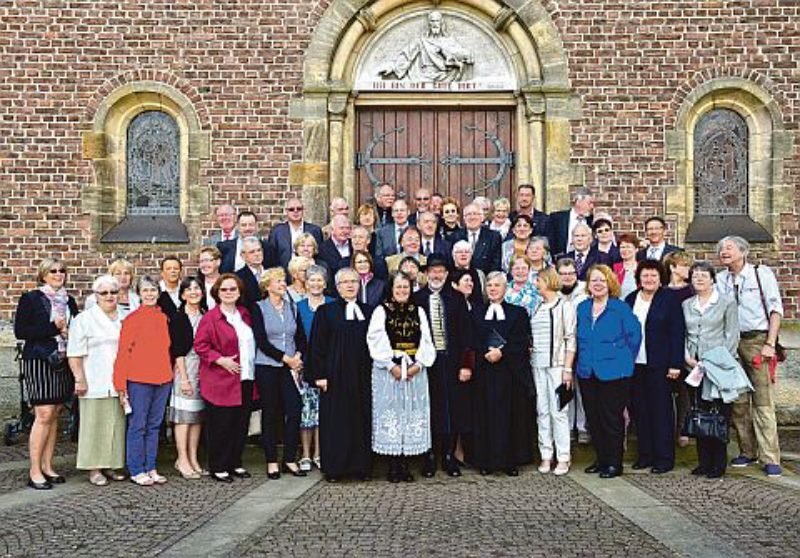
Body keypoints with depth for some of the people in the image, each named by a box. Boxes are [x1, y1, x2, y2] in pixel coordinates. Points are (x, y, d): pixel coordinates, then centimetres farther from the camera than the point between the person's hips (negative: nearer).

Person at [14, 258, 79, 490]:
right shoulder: (30, 299, -1)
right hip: (39, 361, -6)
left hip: (63, 363, 6)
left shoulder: (69, 301, 15)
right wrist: (53, 328, -13)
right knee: (44, 415, -10)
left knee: (54, 415, 7)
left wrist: (68, 331, -1)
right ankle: (35, 472, -3)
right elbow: (20, 331, -8)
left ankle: (47, 466, 15)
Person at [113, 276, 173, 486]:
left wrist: (171, 373, 13)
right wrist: (120, 384, -10)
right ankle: (136, 471, 10)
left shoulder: (163, 318, 10)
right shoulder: (132, 319, -6)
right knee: (138, 426, 1)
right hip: (139, 380, -5)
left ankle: (151, 468, 19)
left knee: (154, 425, 11)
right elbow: (123, 353, -7)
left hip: (163, 379, 5)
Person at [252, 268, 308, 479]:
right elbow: (261, 341, -9)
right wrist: (285, 358, -12)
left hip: (291, 367, 3)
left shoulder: (292, 307, 12)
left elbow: (301, 337, 12)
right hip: (267, 367, -3)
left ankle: (290, 459, 9)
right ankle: (271, 461, 13)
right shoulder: (259, 308, -1)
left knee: (294, 412, -4)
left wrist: (298, 357, -5)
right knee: (270, 414, 3)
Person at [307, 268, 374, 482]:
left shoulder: (368, 311, 12)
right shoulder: (326, 311, 2)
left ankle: (362, 466, 14)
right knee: (336, 421, 0)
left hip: (363, 375, 3)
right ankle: (334, 468, 9)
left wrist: (375, 370, 5)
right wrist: (319, 375, -9)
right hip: (336, 375, -3)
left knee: (363, 420, 5)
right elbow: (317, 345, -2)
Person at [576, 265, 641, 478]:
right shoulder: (582, 308, 10)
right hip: (587, 372, 5)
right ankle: (601, 459, 23)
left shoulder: (621, 308, -6)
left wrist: (623, 360, -1)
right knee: (593, 419, 10)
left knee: (612, 419, 0)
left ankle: (614, 463, 11)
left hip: (613, 373, -5)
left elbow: (634, 335, -4)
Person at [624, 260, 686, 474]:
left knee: (661, 409, 0)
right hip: (635, 364, 5)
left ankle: (664, 457, 8)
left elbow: (677, 333, -5)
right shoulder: (630, 300, 12)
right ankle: (645, 454, 17)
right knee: (640, 410, 7)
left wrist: (675, 364, -11)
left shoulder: (670, 300, -1)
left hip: (659, 365, -4)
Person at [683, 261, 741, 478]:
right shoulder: (686, 305, 15)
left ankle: (719, 464, 5)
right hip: (694, 366, 4)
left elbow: (732, 335, -2)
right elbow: (682, 335, 14)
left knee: (720, 414, -2)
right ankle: (704, 461, 13)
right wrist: (687, 356, -2)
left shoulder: (727, 302, 3)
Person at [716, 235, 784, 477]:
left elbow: (776, 309, -2)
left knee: (763, 401, -7)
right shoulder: (720, 280, 10)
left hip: (758, 341, -4)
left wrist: (770, 344, -9)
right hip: (731, 343, 4)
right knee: (738, 401, 6)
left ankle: (770, 459, -4)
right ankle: (747, 452, 17)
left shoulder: (761, 273, 1)